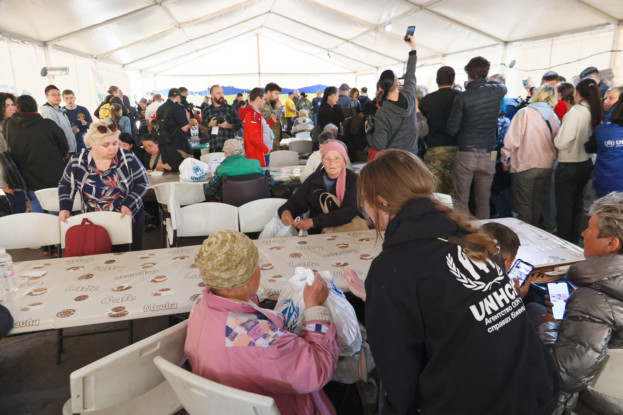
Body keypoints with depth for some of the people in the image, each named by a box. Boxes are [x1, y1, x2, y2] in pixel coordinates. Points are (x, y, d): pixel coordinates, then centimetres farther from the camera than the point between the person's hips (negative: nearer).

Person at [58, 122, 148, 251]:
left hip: (130, 218, 0)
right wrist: (65, 208, -4)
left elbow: (142, 183, -4)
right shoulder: (77, 163, -7)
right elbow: (65, 185, 10)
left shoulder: (128, 158, -11)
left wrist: (128, 204, -17)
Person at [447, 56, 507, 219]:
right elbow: (502, 86, 29)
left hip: (466, 155, -3)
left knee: (461, 201, 4)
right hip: (488, 156, 3)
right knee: (483, 202, 11)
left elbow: (451, 129, -6)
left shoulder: (462, 97, -9)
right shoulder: (497, 91, 2)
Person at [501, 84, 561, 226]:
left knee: (523, 204, 4)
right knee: (536, 202, 17)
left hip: (525, 166, -5)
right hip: (546, 166, 6)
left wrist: (504, 158, -3)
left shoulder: (524, 113, -11)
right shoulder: (554, 117, 4)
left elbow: (512, 139, -14)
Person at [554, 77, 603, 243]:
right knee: (578, 205, 19)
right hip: (586, 164, 7)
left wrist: (556, 137, -2)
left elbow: (561, 143, -22)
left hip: (568, 166, -7)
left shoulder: (575, 113, -20)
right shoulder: (596, 113, 0)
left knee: (564, 207, 5)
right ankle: (574, 240, 32)